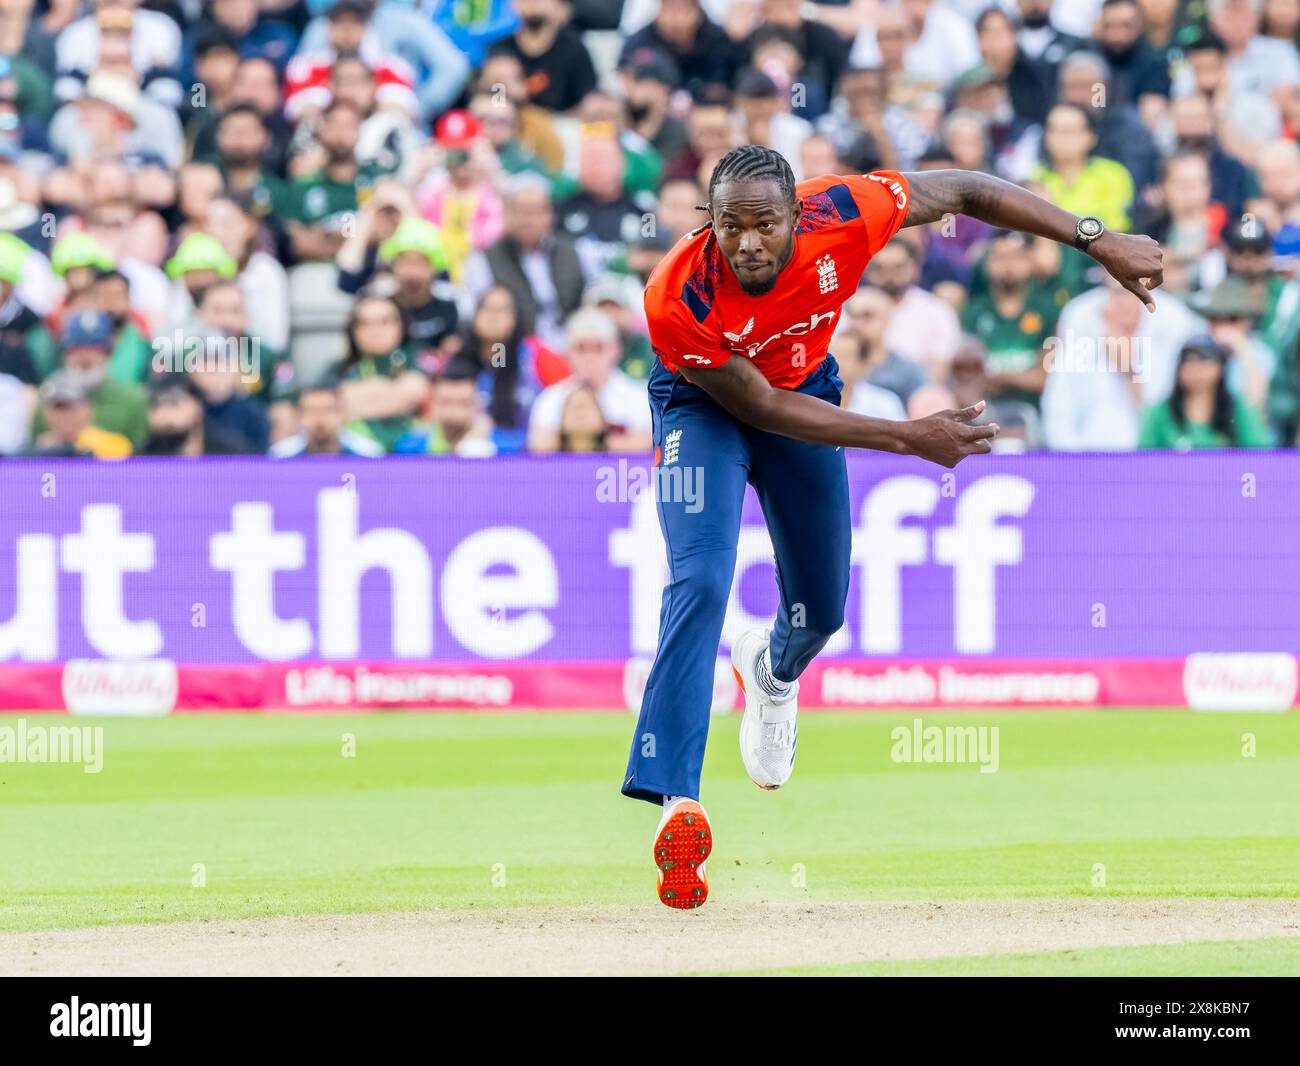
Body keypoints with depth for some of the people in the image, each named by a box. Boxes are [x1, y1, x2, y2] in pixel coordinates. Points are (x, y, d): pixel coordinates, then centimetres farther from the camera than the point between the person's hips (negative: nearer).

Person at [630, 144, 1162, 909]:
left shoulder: (842, 217, -34)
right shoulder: (679, 299, -38)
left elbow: (961, 190, -18)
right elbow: (761, 407, -28)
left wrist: (1099, 241, -20)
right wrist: (910, 437, -30)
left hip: (808, 384, 4)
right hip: (704, 406, -4)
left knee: (822, 609, 14)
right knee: (701, 583, -24)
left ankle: (771, 672, 52)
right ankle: (678, 803, -26)